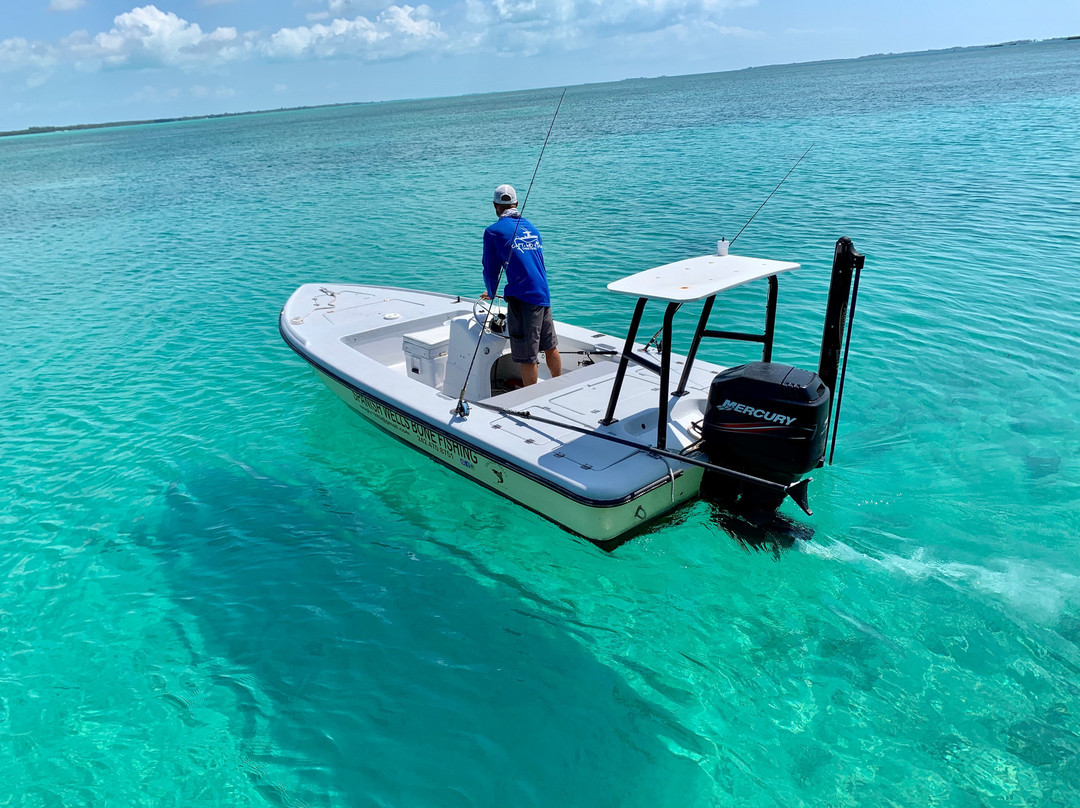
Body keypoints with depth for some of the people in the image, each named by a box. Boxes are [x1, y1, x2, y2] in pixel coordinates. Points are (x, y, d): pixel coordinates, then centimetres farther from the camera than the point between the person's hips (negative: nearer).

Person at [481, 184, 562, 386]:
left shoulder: (493, 231, -4)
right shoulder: (531, 227, 16)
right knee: (550, 347, 21)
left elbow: (491, 269, 0)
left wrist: (492, 294, 20)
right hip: (544, 294, 7)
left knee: (528, 358, 1)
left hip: (522, 298, -7)